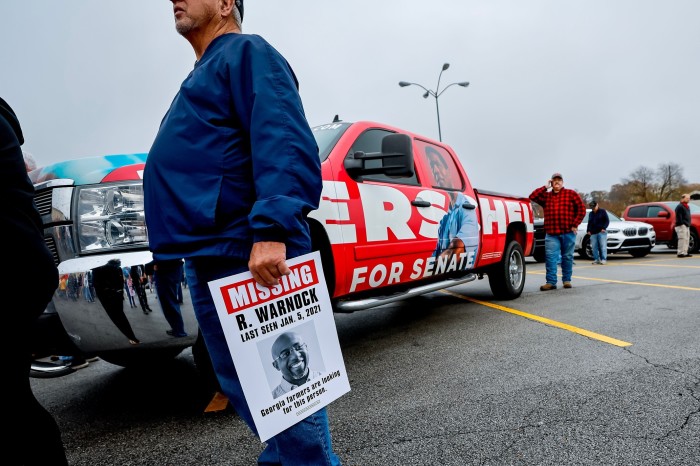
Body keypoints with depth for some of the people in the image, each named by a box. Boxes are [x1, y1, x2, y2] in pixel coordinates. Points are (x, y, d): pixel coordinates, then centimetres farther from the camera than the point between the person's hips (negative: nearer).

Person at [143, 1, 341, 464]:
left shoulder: (247, 53, 0)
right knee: (246, 387, 17)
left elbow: (286, 147, -17)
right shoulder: (205, 72, 29)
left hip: (248, 253, -10)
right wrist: (185, 249, 27)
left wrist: (270, 230, -29)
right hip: (208, 256, 10)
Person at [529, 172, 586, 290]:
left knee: (567, 257, 7)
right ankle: (551, 282, -4)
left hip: (568, 232, -1)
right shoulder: (546, 196, 13)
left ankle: (566, 280, 18)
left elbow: (582, 209, 3)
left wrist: (575, 224, -4)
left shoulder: (571, 194, 7)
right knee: (550, 257, -6)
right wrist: (545, 187, 1)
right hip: (551, 233, 1)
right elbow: (532, 197, -1)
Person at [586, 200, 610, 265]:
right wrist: (588, 230, 11)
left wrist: (604, 228, -13)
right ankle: (596, 259, 6)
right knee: (594, 247, 1)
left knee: (603, 246, -7)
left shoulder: (603, 211, 6)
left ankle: (604, 259, -5)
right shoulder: (590, 214, 22)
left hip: (601, 232, -5)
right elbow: (589, 223, 25)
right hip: (593, 233, 5)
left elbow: (607, 221, 0)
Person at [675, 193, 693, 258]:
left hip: (687, 226, 10)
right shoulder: (680, 207, -11)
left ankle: (685, 253, 15)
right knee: (682, 239, -13)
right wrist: (681, 224, -21)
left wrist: (688, 224, 18)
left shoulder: (687, 206, 21)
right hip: (682, 226, -10)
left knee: (687, 240, 11)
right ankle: (680, 253, -13)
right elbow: (679, 217, -17)